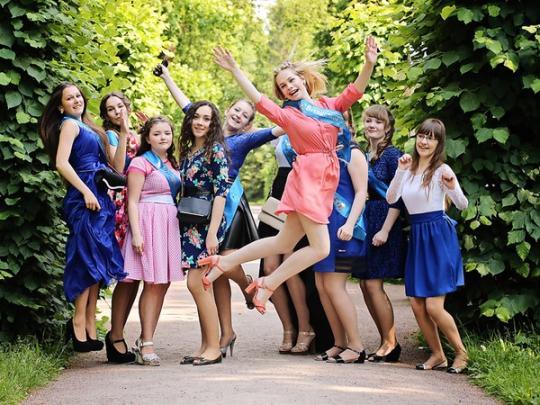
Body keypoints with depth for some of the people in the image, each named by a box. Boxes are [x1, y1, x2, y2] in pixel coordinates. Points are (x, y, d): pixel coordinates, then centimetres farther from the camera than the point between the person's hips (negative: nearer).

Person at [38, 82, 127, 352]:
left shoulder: (87, 128, 24)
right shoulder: (69, 124, 0)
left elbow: (116, 168, 18)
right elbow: (61, 162, -15)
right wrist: (86, 192, -20)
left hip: (98, 198, 8)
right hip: (84, 198, -8)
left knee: (94, 264, 5)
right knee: (89, 260, -12)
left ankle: (89, 329, 6)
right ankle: (79, 325, -11)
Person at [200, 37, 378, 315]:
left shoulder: (329, 105, 15)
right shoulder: (287, 115, 3)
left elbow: (354, 92, 5)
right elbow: (258, 100, -5)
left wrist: (369, 64, -11)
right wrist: (234, 70, -11)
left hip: (326, 183, 5)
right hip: (307, 178, -5)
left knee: (284, 243, 11)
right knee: (320, 248, -13)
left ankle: (224, 262, 20)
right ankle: (267, 285, -2)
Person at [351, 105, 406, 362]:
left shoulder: (392, 154, -8)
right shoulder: (363, 155, 14)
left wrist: (385, 230, -19)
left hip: (383, 222, -8)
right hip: (363, 222, 8)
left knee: (373, 284, -9)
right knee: (365, 285, 6)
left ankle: (391, 343, 0)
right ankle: (387, 342, 14)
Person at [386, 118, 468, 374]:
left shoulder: (441, 170, -7)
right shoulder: (409, 168, 9)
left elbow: (463, 205, -12)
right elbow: (391, 199, -1)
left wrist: (452, 188, -31)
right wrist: (400, 170, -12)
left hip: (438, 237, -6)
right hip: (416, 237, 6)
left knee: (434, 306, -10)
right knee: (417, 305, 5)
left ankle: (461, 352, 9)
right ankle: (437, 355, 20)